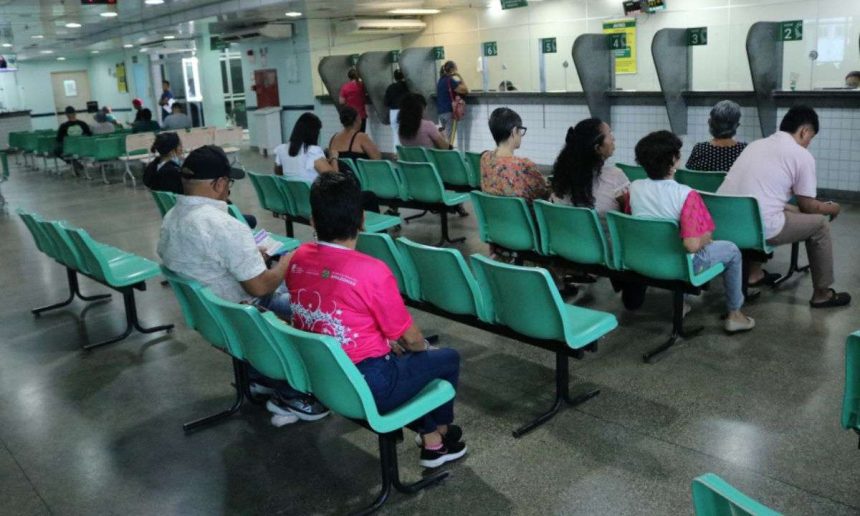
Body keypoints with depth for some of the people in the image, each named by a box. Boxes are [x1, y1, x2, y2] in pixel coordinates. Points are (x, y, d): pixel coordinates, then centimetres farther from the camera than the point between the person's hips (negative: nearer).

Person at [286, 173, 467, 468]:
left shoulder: (298, 259, -5)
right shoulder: (372, 271, -24)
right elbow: (410, 338, -12)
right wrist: (424, 348, 12)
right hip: (365, 388, -6)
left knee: (396, 353, 28)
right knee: (447, 358, 16)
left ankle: (429, 436, 31)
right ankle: (439, 438, 36)